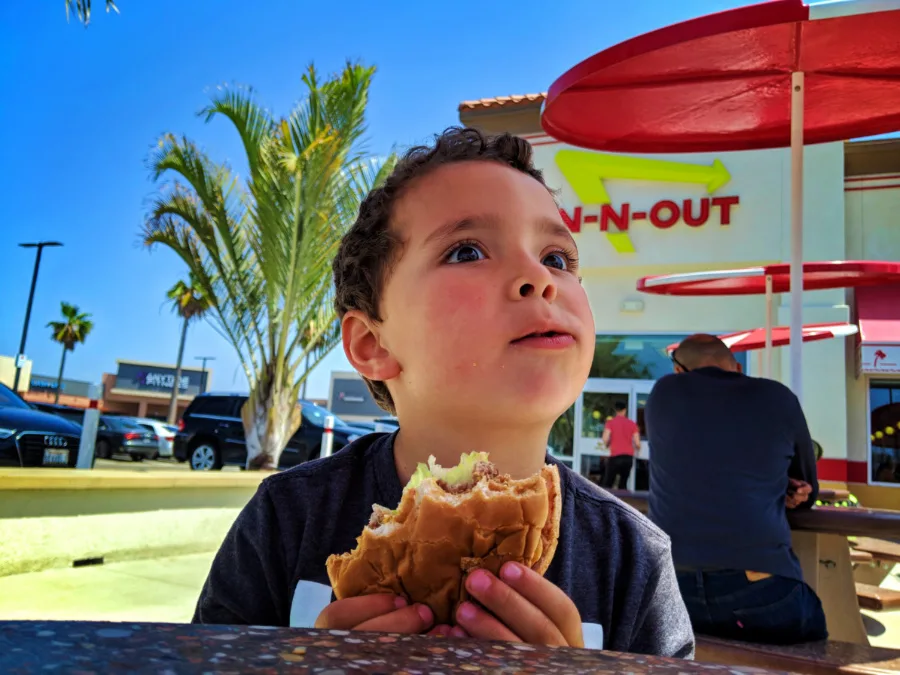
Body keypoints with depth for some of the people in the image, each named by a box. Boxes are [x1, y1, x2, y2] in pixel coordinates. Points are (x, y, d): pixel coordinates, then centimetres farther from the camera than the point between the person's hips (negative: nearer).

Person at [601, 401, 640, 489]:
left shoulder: (610, 422, 0)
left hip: (615, 456, -3)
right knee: (623, 485, 12)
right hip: (628, 457, 3)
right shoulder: (632, 423, 7)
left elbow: (605, 439, -13)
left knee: (607, 484, 2)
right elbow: (637, 443, 1)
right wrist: (637, 449, 23)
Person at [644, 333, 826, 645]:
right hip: (759, 590, -1)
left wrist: (772, 489, 15)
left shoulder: (663, 392, 7)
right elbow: (807, 489, 19)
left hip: (670, 588, 2)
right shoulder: (779, 397, 5)